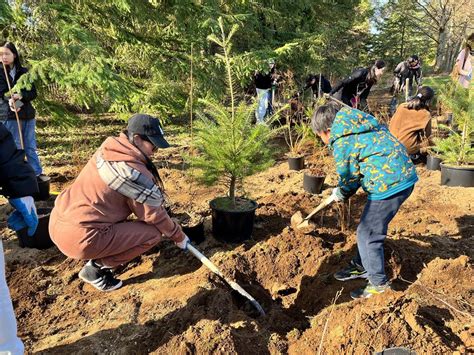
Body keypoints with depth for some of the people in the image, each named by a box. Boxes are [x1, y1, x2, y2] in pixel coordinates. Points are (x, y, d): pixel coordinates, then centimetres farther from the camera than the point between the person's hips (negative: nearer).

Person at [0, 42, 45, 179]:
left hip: (28, 114, 3)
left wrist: (21, 95, -19)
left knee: (31, 147, 9)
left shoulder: (24, 72, 8)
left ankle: (38, 173, 16)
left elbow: (33, 93, 1)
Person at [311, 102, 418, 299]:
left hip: (389, 184, -10)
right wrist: (343, 191, 22)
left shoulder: (341, 141, -14)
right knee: (367, 229, 22)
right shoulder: (357, 124, 15)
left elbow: (348, 176, -6)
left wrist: (341, 194, 16)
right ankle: (361, 267, 38)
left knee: (368, 234, 3)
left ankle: (379, 283, 17)